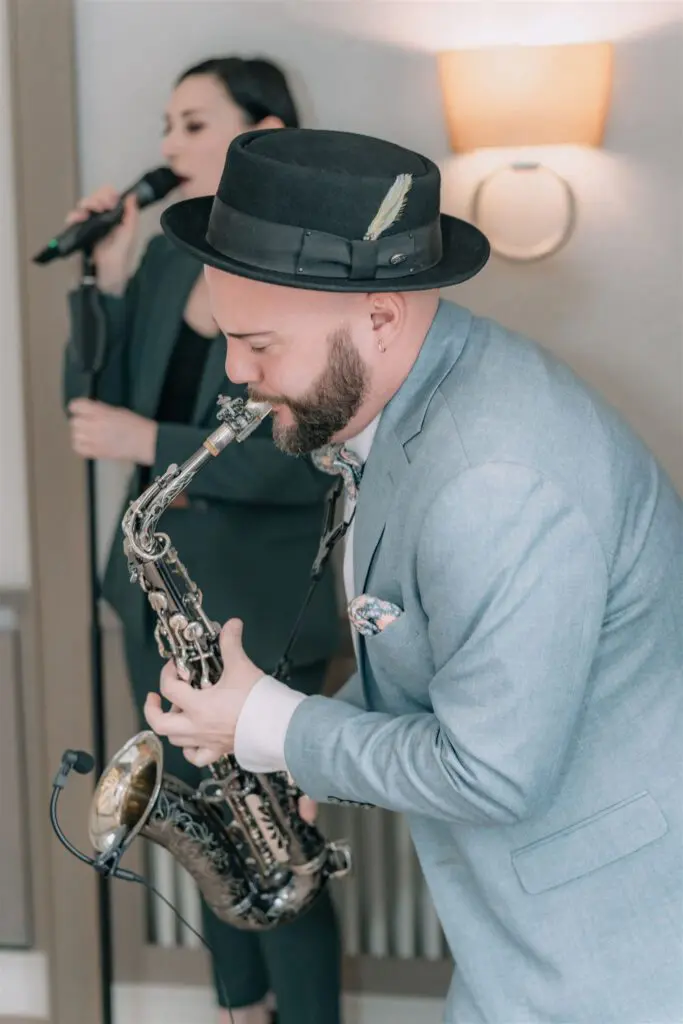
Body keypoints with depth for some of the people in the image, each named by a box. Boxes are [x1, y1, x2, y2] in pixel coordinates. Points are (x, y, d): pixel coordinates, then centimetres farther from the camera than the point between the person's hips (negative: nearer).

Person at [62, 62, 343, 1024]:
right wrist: (108, 281, -9)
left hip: (259, 613, -6)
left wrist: (152, 442, -23)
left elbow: (314, 464, -22)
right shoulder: (165, 258, 4)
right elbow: (93, 410, 2)